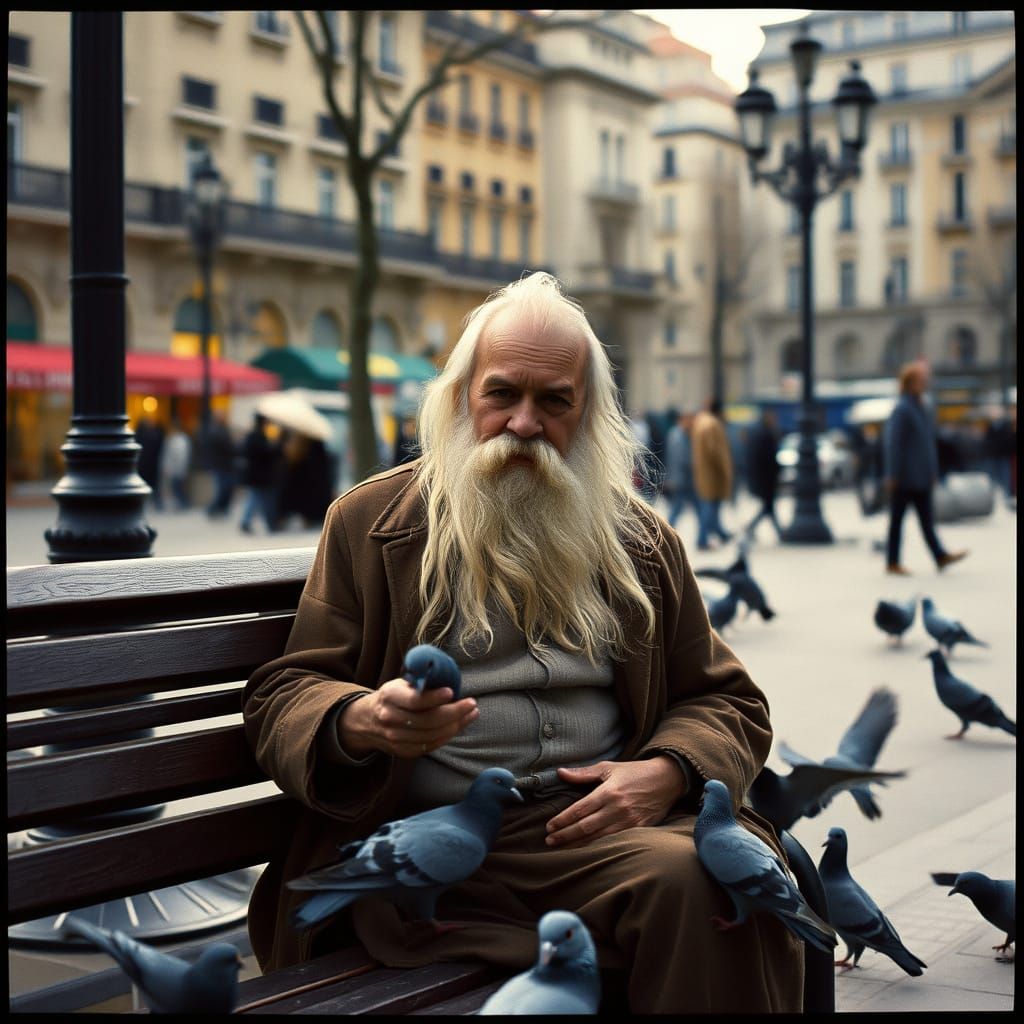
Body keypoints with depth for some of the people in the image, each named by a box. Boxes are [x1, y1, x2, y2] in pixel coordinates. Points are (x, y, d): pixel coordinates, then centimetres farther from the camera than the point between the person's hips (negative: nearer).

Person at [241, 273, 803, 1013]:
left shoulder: (642, 541, 17)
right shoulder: (368, 523, 11)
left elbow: (727, 702, 18)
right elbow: (280, 698, 7)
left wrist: (666, 773, -4)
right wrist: (360, 722, -17)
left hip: (600, 818, 4)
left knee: (733, 873, -31)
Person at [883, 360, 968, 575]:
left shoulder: (921, 408, 12)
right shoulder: (902, 409, -15)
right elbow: (892, 443, -17)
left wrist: (933, 472, 18)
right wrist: (893, 475, -18)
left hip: (921, 477, 8)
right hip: (904, 477, -8)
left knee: (926, 518, 7)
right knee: (897, 518, 0)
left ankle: (940, 557, 5)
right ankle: (892, 563, 6)